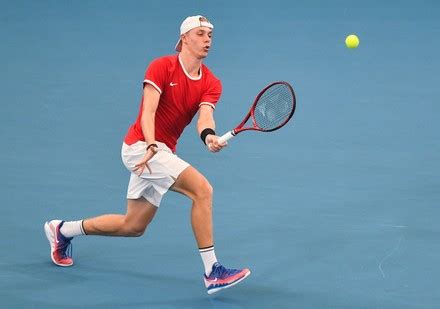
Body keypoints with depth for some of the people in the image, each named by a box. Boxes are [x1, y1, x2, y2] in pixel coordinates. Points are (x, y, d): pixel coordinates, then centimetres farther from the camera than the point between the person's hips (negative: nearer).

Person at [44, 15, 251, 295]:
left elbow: (205, 116, -16)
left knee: (134, 226, 18)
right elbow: (148, 111, -21)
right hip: (141, 146, -8)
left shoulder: (211, 84, 2)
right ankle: (212, 272, -23)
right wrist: (151, 146, -38)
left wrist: (209, 136, -39)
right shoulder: (161, 67, -12)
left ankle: (63, 230, 38)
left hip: (161, 152, 8)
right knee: (202, 189, -24)